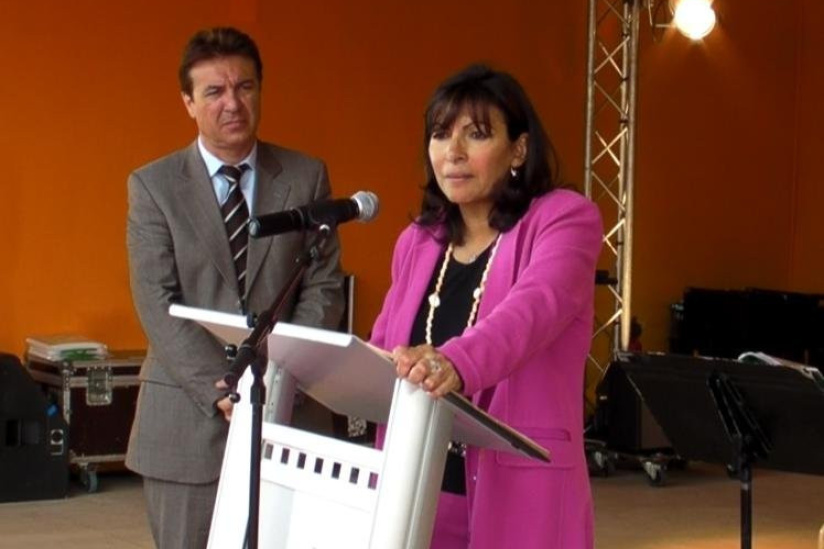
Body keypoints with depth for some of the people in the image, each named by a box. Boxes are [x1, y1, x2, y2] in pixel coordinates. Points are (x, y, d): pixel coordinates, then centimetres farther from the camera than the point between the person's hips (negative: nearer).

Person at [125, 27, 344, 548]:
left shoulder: (307, 177, 7)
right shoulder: (153, 185, 3)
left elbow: (324, 288, 3)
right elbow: (158, 303, -5)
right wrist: (221, 390, -15)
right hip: (188, 419, 0)